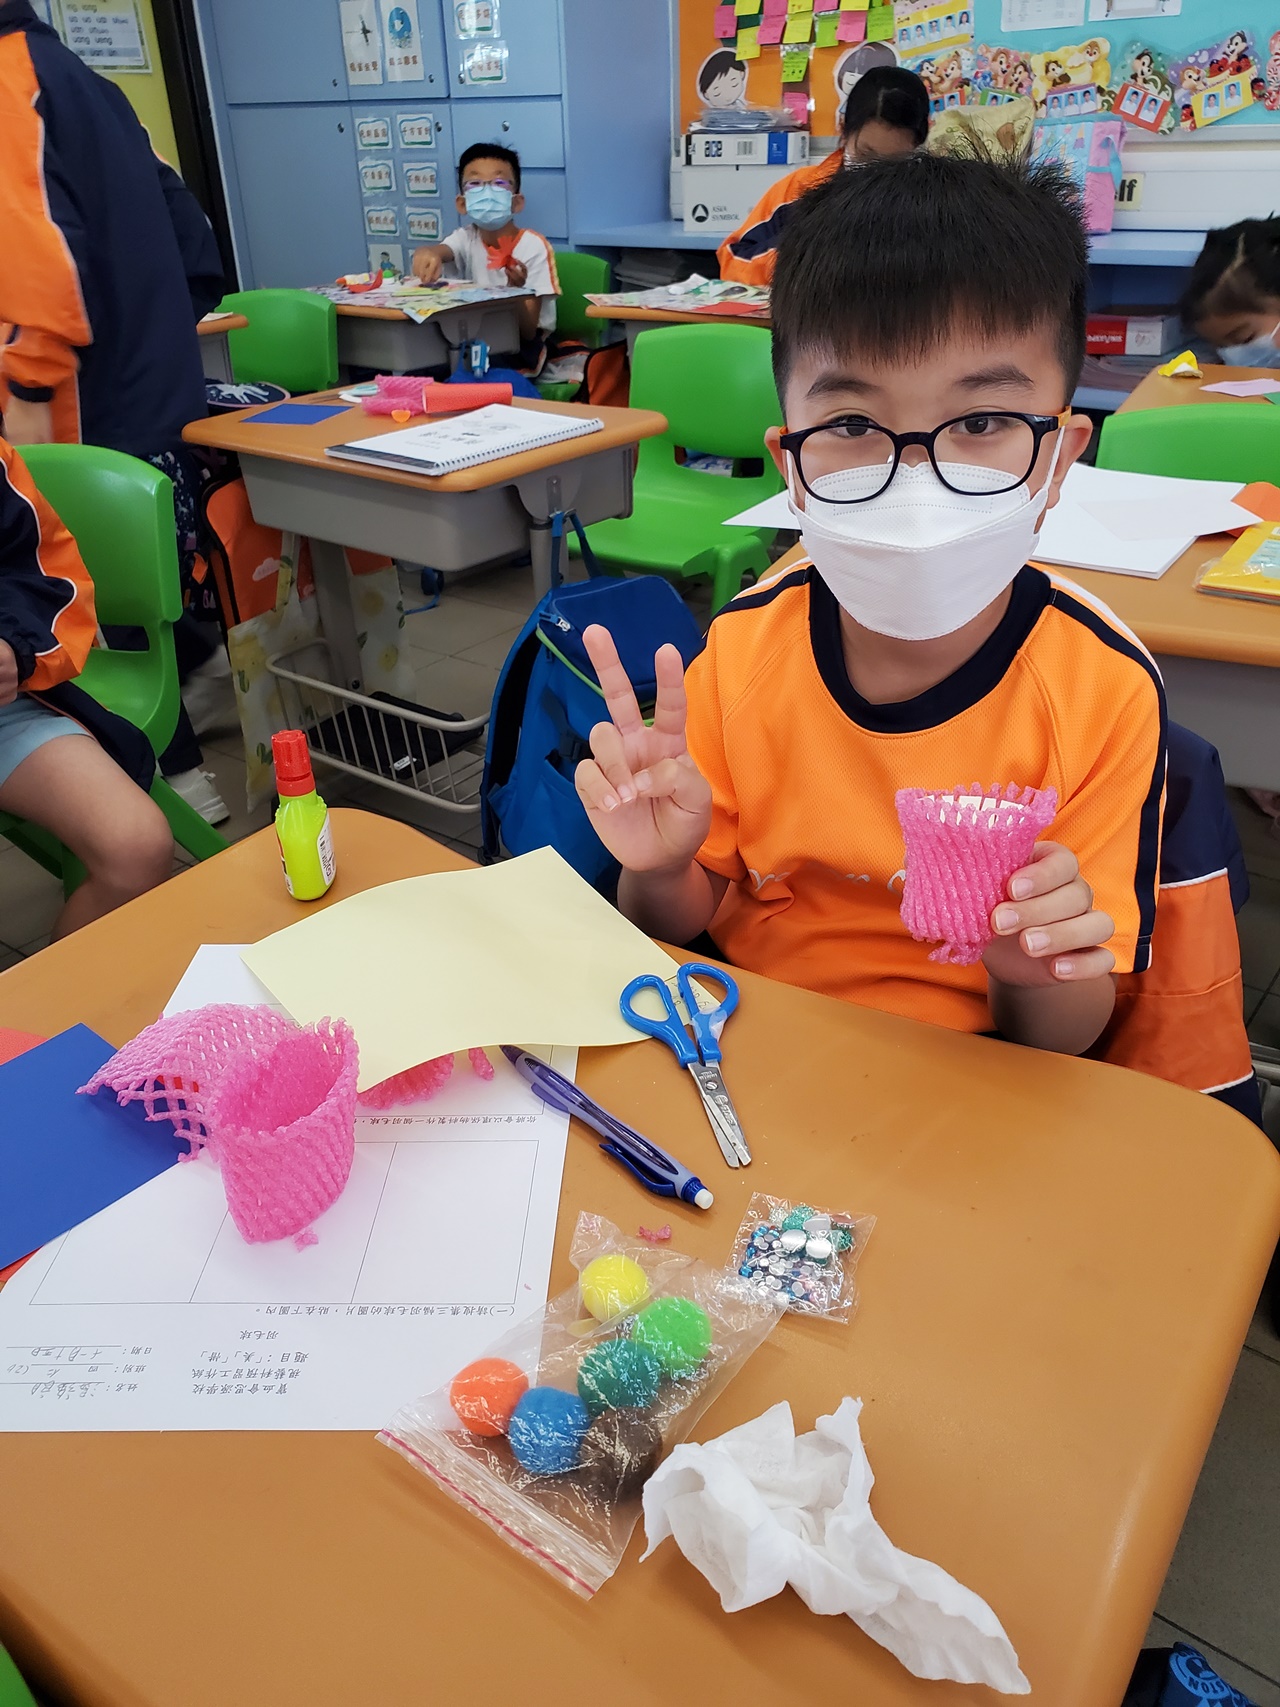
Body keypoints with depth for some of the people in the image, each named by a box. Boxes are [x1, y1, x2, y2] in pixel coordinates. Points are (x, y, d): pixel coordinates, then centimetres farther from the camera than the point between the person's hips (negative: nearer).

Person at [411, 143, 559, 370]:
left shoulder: (534, 247, -13)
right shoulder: (466, 238, -1)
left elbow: (528, 332, -18)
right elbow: (441, 250, -28)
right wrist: (428, 253, -53)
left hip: (522, 346, -4)